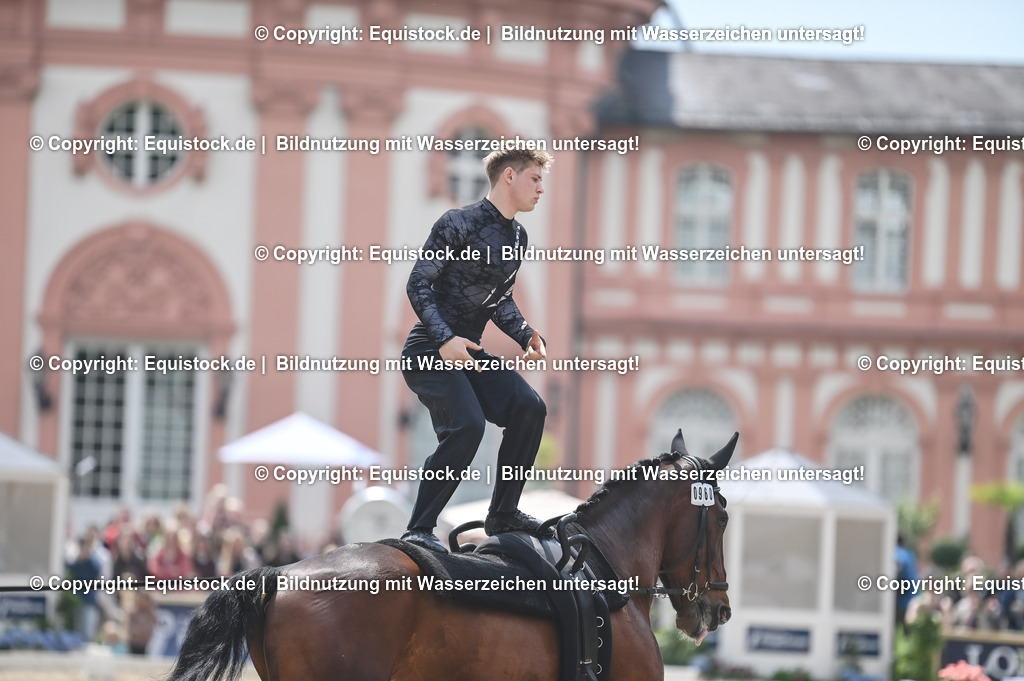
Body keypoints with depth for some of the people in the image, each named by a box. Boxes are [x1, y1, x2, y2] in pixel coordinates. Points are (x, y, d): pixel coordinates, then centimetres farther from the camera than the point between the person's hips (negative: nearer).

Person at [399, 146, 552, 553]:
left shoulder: (517, 237, 14)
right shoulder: (459, 224, -11)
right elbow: (419, 284, -15)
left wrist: (525, 335, 5)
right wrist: (445, 339, -26)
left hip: (468, 353, 8)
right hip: (428, 352, -8)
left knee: (529, 408, -10)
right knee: (466, 424, -27)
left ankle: (503, 513, 1)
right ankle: (419, 530, -18)